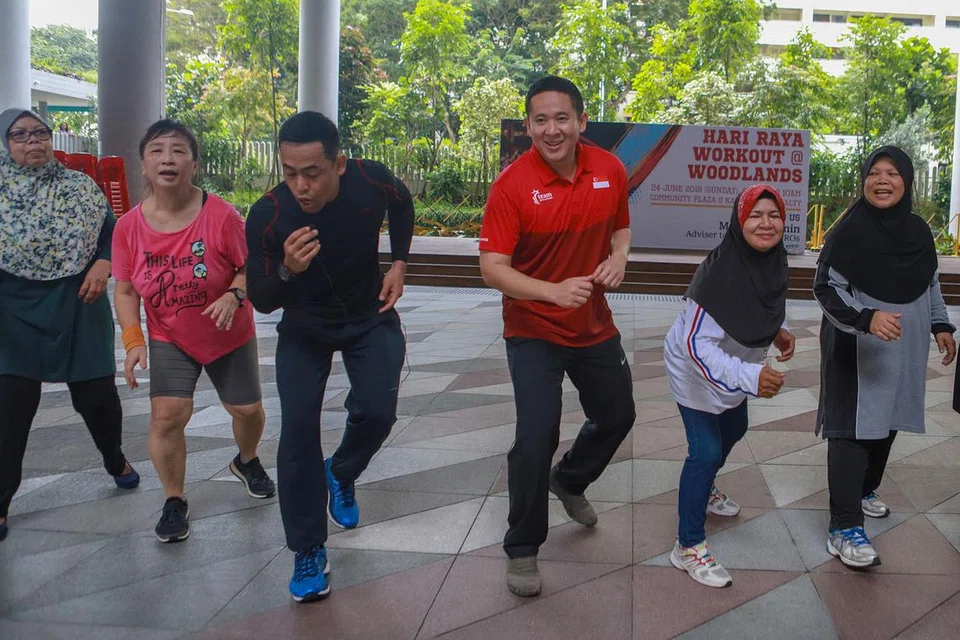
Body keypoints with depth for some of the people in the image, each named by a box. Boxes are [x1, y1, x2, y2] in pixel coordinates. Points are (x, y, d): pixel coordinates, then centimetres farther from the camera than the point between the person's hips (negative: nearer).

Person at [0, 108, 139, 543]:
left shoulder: (80, 186, 3)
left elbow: (112, 232, 8)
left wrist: (102, 266, -10)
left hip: (77, 308, 1)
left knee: (97, 395, 8)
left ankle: (115, 459, 38)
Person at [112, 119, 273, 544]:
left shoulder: (222, 215, -22)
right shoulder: (129, 226, -14)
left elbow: (251, 268, -12)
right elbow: (125, 290, -5)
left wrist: (234, 295, -31)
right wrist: (133, 341, -16)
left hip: (230, 336, 0)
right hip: (169, 338, 1)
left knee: (247, 408, 12)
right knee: (167, 414, -14)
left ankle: (247, 462, 47)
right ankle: (174, 501, 7)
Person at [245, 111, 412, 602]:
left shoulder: (371, 181, -23)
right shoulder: (267, 216, -28)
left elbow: (402, 206, 4)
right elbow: (261, 301, -19)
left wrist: (399, 263, -3)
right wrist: (287, 272, -40)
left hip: (370, 317, 1)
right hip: (304, 327, -1)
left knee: (377, 413, -14)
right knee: (298, 430, -11)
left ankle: (341, 474, 23)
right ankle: (308, 552, 5)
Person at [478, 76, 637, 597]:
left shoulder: (610, 170, -5)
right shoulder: (513, 183, -19)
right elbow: (492, 267, -22)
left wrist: (619, 256, -10)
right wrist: (554, 291, -34)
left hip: (594, 325, 5)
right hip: (533, 330, -5)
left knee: (617, 416, 20)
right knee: (536, 435, -13)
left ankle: (569, 481, 50)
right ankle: (522, 549, 8)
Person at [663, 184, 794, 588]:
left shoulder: (775, 263, -12)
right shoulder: (719, 271, -36)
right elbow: (697, 345, -38)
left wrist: (778, 334, -8)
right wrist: (750, 376, -48)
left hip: (734, 370, 9)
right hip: (696, 373, -9)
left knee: (733, 432, 28)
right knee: (705, 451, -10)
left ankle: (704, 490, 57)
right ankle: (689, 547, 7)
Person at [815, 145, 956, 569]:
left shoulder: (918, 231, 6)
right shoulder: (849, 231, -13)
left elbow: (930, 284, 20)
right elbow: (826, 287, -16)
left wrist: (940, 325, 14)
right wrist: (866, 317, -29)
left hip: (903, 351, 6)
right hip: (855, 350, -6)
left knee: (887, 423, 16)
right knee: (852, 430, -8)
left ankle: (865, 489, 39)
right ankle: (844, 529, -7)